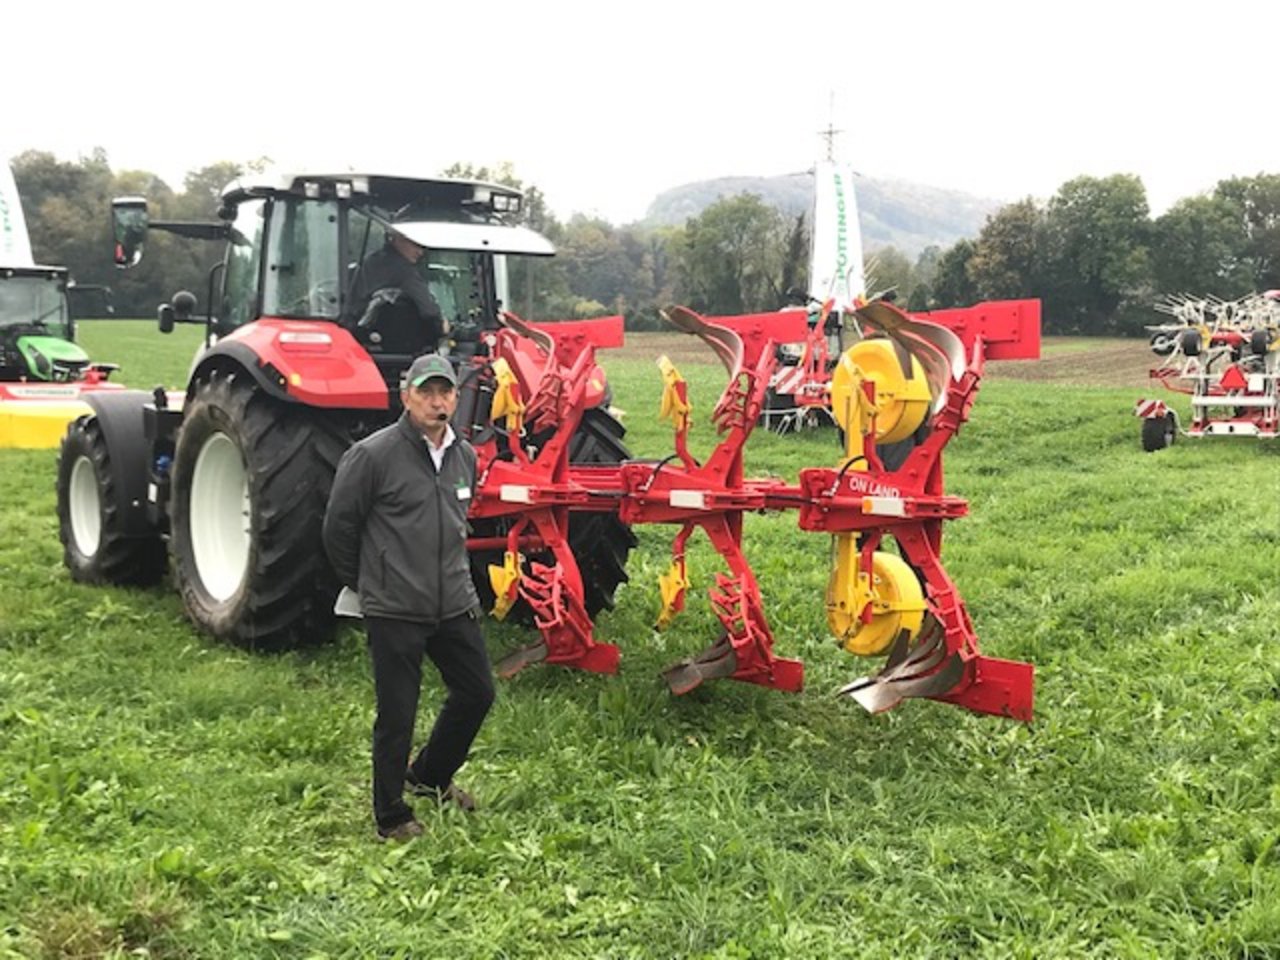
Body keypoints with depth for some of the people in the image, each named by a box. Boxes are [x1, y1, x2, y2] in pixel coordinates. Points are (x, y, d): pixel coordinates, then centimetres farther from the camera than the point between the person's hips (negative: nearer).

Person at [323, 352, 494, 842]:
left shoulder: (465, 456, 7)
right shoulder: (372, 455, -13)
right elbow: (339, 528, -5)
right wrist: (367, 584, 6)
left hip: (455, 605, 7)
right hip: (394, 612, -6)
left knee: (477, 692, 15)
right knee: (396, 717, 2)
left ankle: (429, 776, 39)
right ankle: (391, 817, 22)